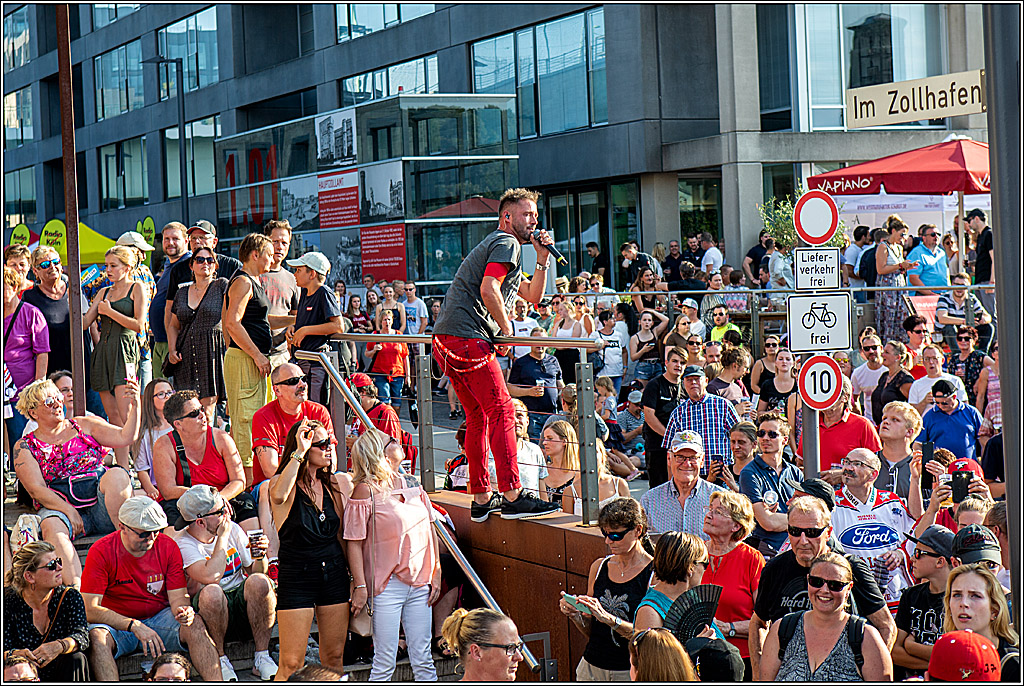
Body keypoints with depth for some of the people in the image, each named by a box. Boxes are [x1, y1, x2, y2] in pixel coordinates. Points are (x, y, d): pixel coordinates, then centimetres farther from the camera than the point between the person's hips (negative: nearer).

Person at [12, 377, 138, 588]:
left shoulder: (84, 425, 16)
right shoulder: (24, 447, 10)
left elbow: (124, 438, 6)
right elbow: (37, 490, -2)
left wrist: (134, 406, -11)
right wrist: (69, 512, -17)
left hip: (102, 506, 2)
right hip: (62, 507, -2)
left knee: (116, 474, -28)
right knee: (51, 525, -36)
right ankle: (75, 589, -51)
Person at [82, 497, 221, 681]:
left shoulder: (167, 546, -3)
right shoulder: (101, 552, -13)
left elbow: (177, 597, -4)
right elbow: (90, 610, -18)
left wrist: (183, 609, -30)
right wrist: (134, 626, -29)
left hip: (158, 617, 2)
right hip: (117, 623, -2)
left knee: (196, 624, -26)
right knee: (97, 635, -35)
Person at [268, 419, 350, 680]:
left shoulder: (335, 484, 10)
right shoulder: (284, 483, -7)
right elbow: (278, 495, -34)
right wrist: (300, 452, -28)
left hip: (334, 571, 5)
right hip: (296, 574, -5)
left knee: (334, 656, 9)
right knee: (291, 663, -7)